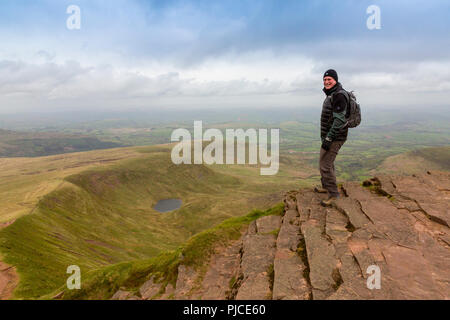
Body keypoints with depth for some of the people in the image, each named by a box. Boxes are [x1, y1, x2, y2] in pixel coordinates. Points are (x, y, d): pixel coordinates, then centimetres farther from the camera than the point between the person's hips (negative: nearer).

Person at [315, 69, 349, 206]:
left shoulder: (339, 95, -19)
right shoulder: (332, 95, 14)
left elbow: (339, 119, -25)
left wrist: (328, 139, -27)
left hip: (334, 137, -11)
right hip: (329, 136, 11)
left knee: (325, 165, -10)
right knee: (327, 162, 21)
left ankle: (333, 193, 1)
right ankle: (326, 186, 37)